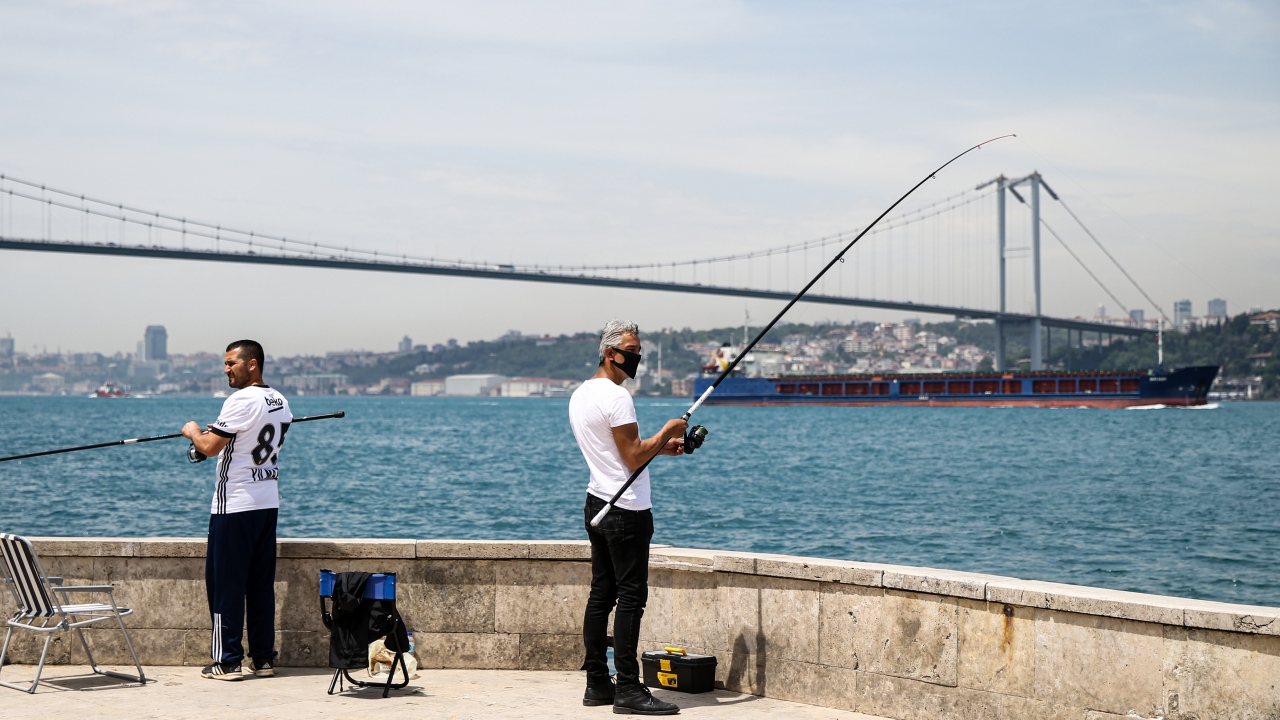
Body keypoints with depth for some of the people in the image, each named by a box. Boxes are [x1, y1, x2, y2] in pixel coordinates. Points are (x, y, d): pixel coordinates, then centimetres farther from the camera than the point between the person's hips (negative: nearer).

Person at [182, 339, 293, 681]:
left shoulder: (241, 401, -16)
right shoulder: (280, 402, 10)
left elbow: (209, 447, -16)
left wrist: (193, 432, 4)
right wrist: (217, 435, 24)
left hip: (234, 505, -8)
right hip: (268, 502, 8)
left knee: (226, 583, -1)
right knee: (261, 583, 11)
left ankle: (227, 661, 1)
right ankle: (263, 658, 13)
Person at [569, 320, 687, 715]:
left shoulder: (580, 395, 15)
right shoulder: (616, 396, -16)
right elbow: (634, 458, -17)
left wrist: (660, 446, 15)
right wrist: (665, 433, -4)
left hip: (597, 503, 10)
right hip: (627, 510, -10)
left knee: (601, 594, 11)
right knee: (631, 596, -8)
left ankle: (597, 683, 14)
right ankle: (628, 689, -9)